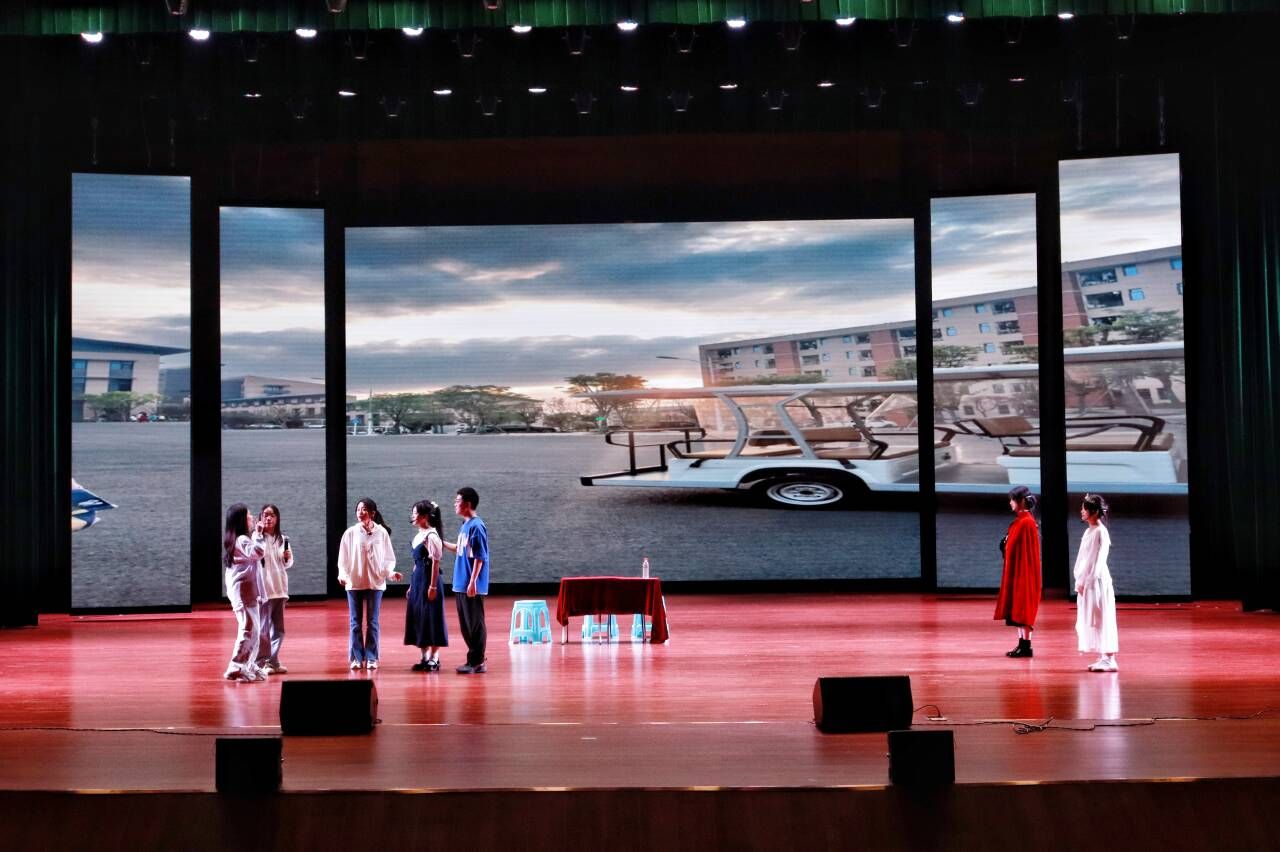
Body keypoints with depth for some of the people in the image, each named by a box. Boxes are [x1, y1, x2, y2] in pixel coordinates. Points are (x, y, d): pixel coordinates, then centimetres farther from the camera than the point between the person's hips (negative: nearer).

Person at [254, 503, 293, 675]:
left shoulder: (283, 539, 11)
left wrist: (288, 558, -1)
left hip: (280, 588, 6)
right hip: (263, 588, -6)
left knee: (278, 628, 11)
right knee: (263, 628, -5)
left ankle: (273, 661, 20)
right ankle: (262, 662, 1)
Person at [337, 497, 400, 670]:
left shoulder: (381, 533, -1)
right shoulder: (350, 533, 0)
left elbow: (388, 557, 4)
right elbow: (343, 558, 1)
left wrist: (390, 572, -12)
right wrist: (343, 574, -14)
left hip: (375, 582, -1)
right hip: (354, 583, 1)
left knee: (372, 622, 5)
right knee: (356, 622, 5)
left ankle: (371, 658, 11)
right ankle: (357, 658, 12)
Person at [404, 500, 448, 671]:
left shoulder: (431, 536, -13)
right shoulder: (419, 535, 13)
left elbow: (435, 563, -16)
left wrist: (432, 586, -19)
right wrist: (412, 585, 18)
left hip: (428, 580, -9)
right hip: (417, 579, 9)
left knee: (431, 619, -3)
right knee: (418, 618, 10)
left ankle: (434, 659, 4)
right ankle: (424, 658, 16)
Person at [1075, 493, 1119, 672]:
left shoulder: (1100, 532, -13)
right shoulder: (1089, 531, 13)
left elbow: (1097, 560, -16)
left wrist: (1085, 581, -17)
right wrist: (1080, 581, 11)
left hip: (1096, 581, -9)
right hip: (1087, 582, 9)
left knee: (1101, 620, -6)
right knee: (1091, 621, 10)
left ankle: (1109, 660, -4)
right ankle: (1103, 658, 15)